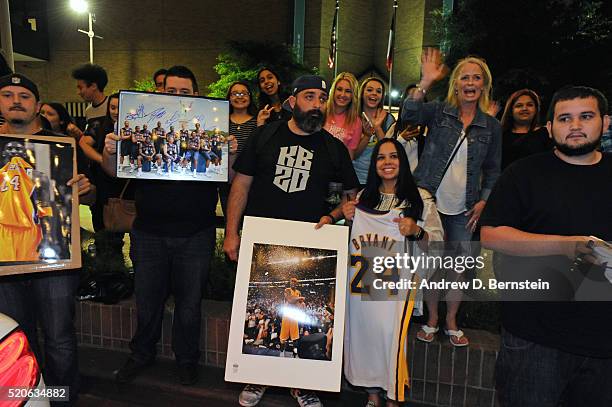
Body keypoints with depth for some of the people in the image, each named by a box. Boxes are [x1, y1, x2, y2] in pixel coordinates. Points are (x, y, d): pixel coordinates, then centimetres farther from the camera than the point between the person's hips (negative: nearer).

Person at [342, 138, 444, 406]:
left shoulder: (421, 199, 1)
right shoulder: (363, 198, 12)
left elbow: (437, 241, 0)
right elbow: (351, 237, 21)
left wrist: (416, 231, -19)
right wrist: (347, 218, 2)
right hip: (362, 277, 4)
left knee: (390, 332, -10)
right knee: (363, 329, 8)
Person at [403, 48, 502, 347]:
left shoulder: (491, 126, 5)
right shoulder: (439, 112, -1)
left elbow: (493, 170, 11)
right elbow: (409, 116, -20)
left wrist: (483, 201, 1)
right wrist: (425, 82, -28)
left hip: (463, 209, 2)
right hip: (430, 202, -2)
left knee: (457, 267, 7)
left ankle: (451, 323, 27)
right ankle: (431, 320, 26)